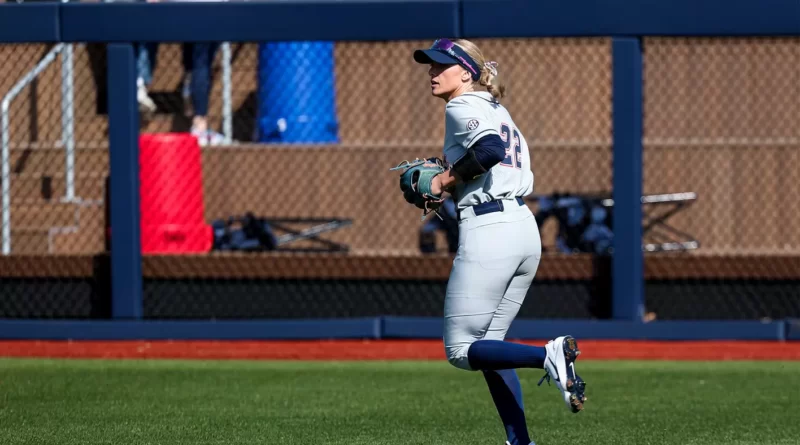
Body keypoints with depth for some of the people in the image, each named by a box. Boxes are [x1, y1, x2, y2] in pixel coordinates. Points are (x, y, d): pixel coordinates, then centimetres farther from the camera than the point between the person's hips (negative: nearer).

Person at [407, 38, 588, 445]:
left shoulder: (462, 107, -4)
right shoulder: (497, 111, 22)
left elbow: (490, 149, -24)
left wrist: (448, 178, -10)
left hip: (487, 230, -9)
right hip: (526, 230, 9)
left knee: (461, 350, -3)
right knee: (487, 345, 17)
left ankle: (548, 355, -24)